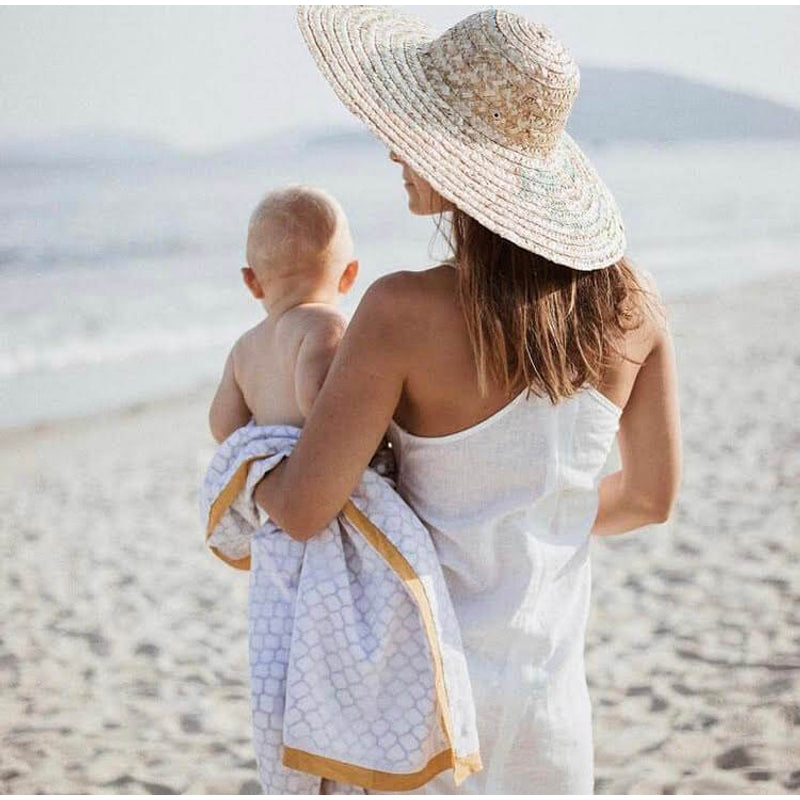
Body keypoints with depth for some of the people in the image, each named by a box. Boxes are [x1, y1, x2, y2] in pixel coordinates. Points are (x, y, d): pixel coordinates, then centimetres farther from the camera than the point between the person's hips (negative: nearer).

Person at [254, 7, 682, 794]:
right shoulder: (632, 300, -8)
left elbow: (303, 510, -19)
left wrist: (247, 471, 4)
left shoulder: (405, 313, -24)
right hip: (549, 684, 4)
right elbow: (650, 495, 4)